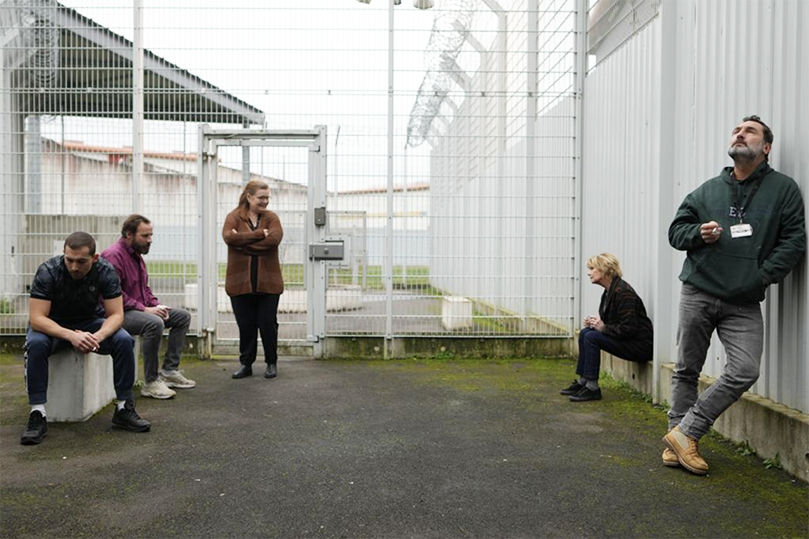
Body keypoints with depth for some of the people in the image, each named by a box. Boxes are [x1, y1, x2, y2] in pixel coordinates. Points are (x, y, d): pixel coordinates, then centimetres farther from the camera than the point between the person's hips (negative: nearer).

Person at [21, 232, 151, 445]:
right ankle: (38, 414, -25)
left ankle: (124, 408, -14)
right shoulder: (47, 271, -26)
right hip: (53, 325, -1)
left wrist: (97, 336, -39)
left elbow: (116, 314, -18)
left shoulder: (106, 271, -20)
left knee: (124, 341, -25)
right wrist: (71, 336, -45)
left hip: (90, 322, 1)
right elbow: (36, 318, -28)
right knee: (36, 344, -35)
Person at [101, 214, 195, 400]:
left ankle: (169, 371, 3)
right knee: (154, 323, -36)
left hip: (140, 309, 10)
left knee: (183, 316, 5)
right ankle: (150, 383, -26)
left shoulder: (136, 254, 15)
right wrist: (145, 309, -23)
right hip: (120, 313, -10)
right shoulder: (113, 255, -16)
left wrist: (156, 305, 5)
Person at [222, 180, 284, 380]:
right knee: (245, 325, 8)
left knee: (268, 323, 6)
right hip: (240, 282, 0)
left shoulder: (271, 217, 4)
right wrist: (259, 234, -18)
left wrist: (243, 241, -13)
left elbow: (274, 238, -16)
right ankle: (246, 364, 22)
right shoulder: (234, 217, 2)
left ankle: (272, 363, 22)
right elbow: (228, 237, -18)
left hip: (267, 282, 0)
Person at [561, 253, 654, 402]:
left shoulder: (623, 292, -20)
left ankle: (592, 388, -14)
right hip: (626, 340, 10)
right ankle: (582, 381, 5)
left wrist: (604, 328, -18)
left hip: (640, 344, -10)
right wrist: (594, 323, 0)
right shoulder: (609, 291, 10)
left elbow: (629, 328, -25)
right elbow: (610, 323, 18)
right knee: (585, 332, 3)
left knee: (591, 337, -20)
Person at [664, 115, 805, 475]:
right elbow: (675, 231, 14)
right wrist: (698, 233, -8)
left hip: (744, 304, -1)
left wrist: (763, 275, -11)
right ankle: (678, 439, 18)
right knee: (687, 371, 5)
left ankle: (685, 433, -1)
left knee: (745, 371, -13)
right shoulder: (707, 190, 10)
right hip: (697, 295, 1)